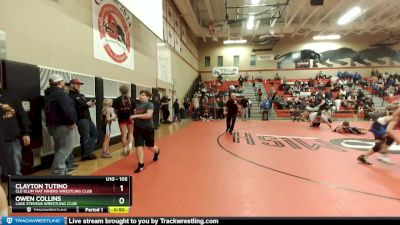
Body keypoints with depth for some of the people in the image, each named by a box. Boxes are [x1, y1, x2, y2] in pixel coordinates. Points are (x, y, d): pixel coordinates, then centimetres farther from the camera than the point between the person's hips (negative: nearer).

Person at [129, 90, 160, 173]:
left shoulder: (149, 105, -13)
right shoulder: (137, 104, 5)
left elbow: (148, 115, -29)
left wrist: (136, 116, -29)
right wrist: (132, 117, 5)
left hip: (148, 129, -4)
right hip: (138, 129, 4)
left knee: (150, 146, 14)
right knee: (139, 147, -3)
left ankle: (157, 152, 50)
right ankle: (141, 165, 8)